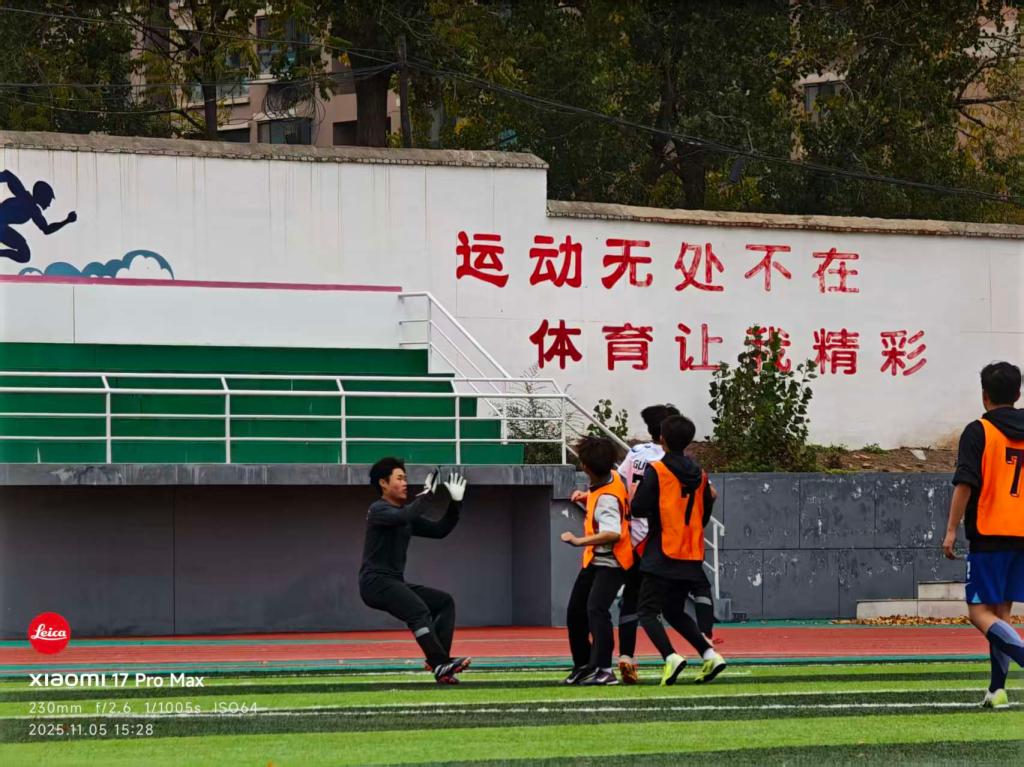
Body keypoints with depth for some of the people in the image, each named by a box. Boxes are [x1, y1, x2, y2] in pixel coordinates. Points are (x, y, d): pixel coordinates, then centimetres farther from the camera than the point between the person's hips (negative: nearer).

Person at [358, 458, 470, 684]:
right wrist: (426, 494, -21)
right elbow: (403, 517, -28)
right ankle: (441, 664, -38)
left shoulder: (407, 513, 19)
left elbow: (439, 530, 18)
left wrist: (456, 503, 8)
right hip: (375, 582, -10)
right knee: (418, 610, -28)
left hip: (395, 583, 10)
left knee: (445, 602, 6)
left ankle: (439, 662, -9)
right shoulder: (378, 510, -7)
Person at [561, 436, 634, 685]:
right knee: (575, 612, 16)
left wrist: (579, 541, -37)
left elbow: (613, 533, -41)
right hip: (593, 561, 10)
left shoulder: (606, 499, -27)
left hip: (609, 562, -10)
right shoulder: (613, 476, 0)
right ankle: (583, 665, 30)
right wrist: (585, 496, 26)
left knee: (596, 609, -27)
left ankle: (603, 669, -34)